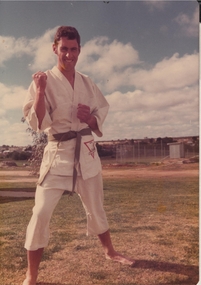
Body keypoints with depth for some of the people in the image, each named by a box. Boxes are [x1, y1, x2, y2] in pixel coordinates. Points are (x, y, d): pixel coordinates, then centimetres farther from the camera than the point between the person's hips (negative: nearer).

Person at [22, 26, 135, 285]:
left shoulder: (87, 82, 6)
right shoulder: (44, 80, -7)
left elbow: (102, 114, 13)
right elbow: (36, 123, -15)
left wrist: (90, 117, -8)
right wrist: (39, 92, -27)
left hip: (86, 151, 4)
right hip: (58, 152, -4)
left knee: (95, 207, 19)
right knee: (41, 213, -9)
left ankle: (109, 251, 43)